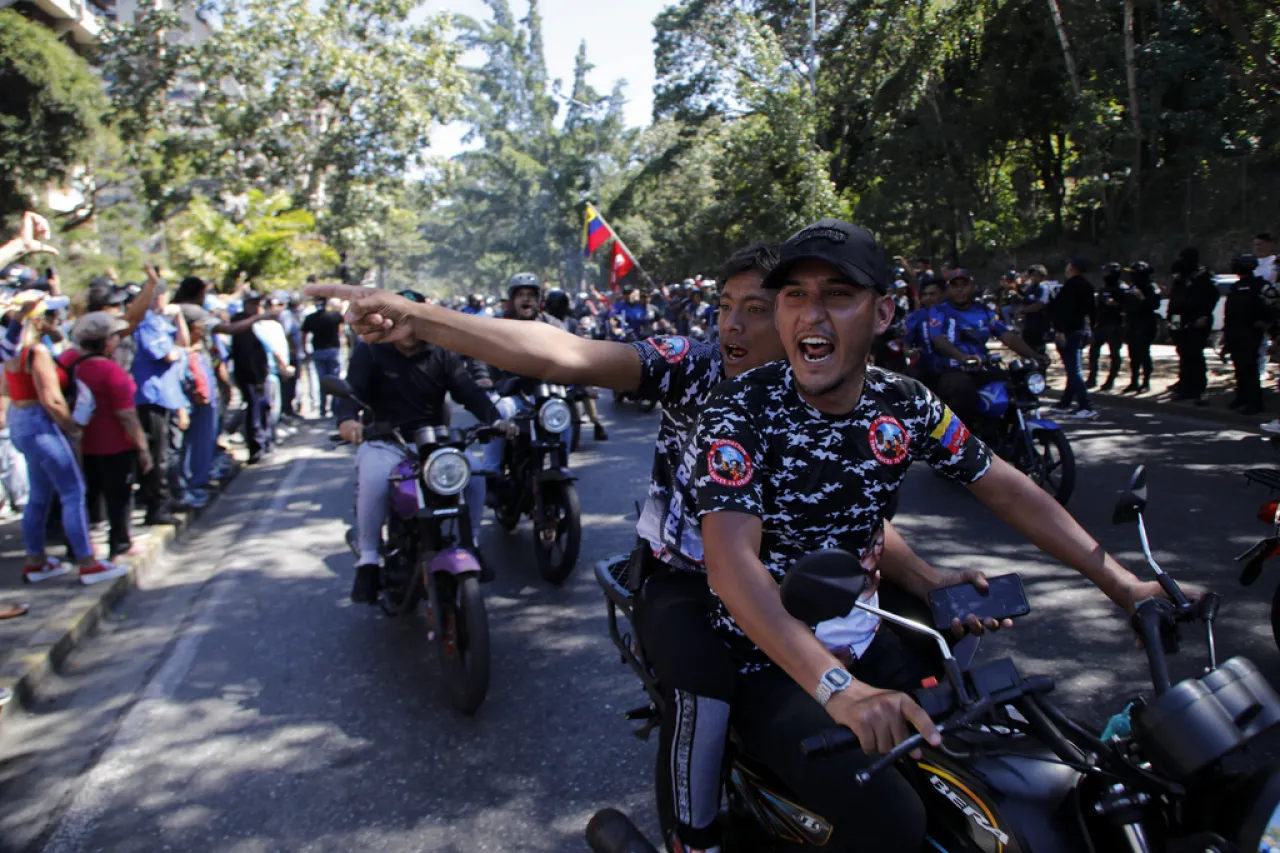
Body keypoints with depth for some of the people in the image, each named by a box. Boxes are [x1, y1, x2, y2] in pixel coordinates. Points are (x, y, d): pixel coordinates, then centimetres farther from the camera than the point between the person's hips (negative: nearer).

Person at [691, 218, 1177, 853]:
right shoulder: (741, 411, -20)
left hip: (862, 644, 6)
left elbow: (1006, 490, 8)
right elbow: (732, 562, -31)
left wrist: (1121, 582, 2)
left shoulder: (904, 405, -3)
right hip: (769, 664, -5)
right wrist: (838, 687, -42)